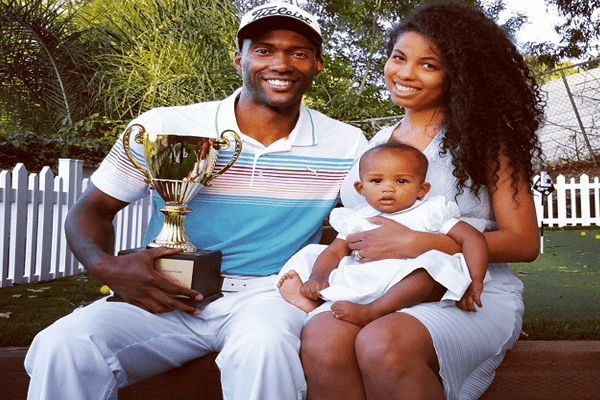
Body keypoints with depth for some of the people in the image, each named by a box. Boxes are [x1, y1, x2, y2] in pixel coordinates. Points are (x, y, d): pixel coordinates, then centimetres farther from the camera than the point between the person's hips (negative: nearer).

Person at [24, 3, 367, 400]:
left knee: (263, 346, -36)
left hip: (269, 296, 0)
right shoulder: (162, 128, 1)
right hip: (166, 296, 1)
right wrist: (107, 267, -14)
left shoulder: (348, 145, 3)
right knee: (63, 346, -26)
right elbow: (92, 209, 8)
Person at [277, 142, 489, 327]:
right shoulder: (357, 220, 21)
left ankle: (370, 312, -42)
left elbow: (473, 238, 4)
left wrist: (474, 283, -11)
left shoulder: (430, 213, 11)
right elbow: (334, 252, 16)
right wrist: (318, 278, -6)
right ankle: (315, 307, -29)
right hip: (357, 287, 4)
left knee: (430, 264, -34)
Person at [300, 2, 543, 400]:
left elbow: (524, 242, -3)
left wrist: (412, 243, -13)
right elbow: (353, 227, 22)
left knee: (383, 345, -36)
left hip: (473, 296, -3)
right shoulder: (377, 143, 17)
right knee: (321, 340, -31)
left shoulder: (485, 136, 3)